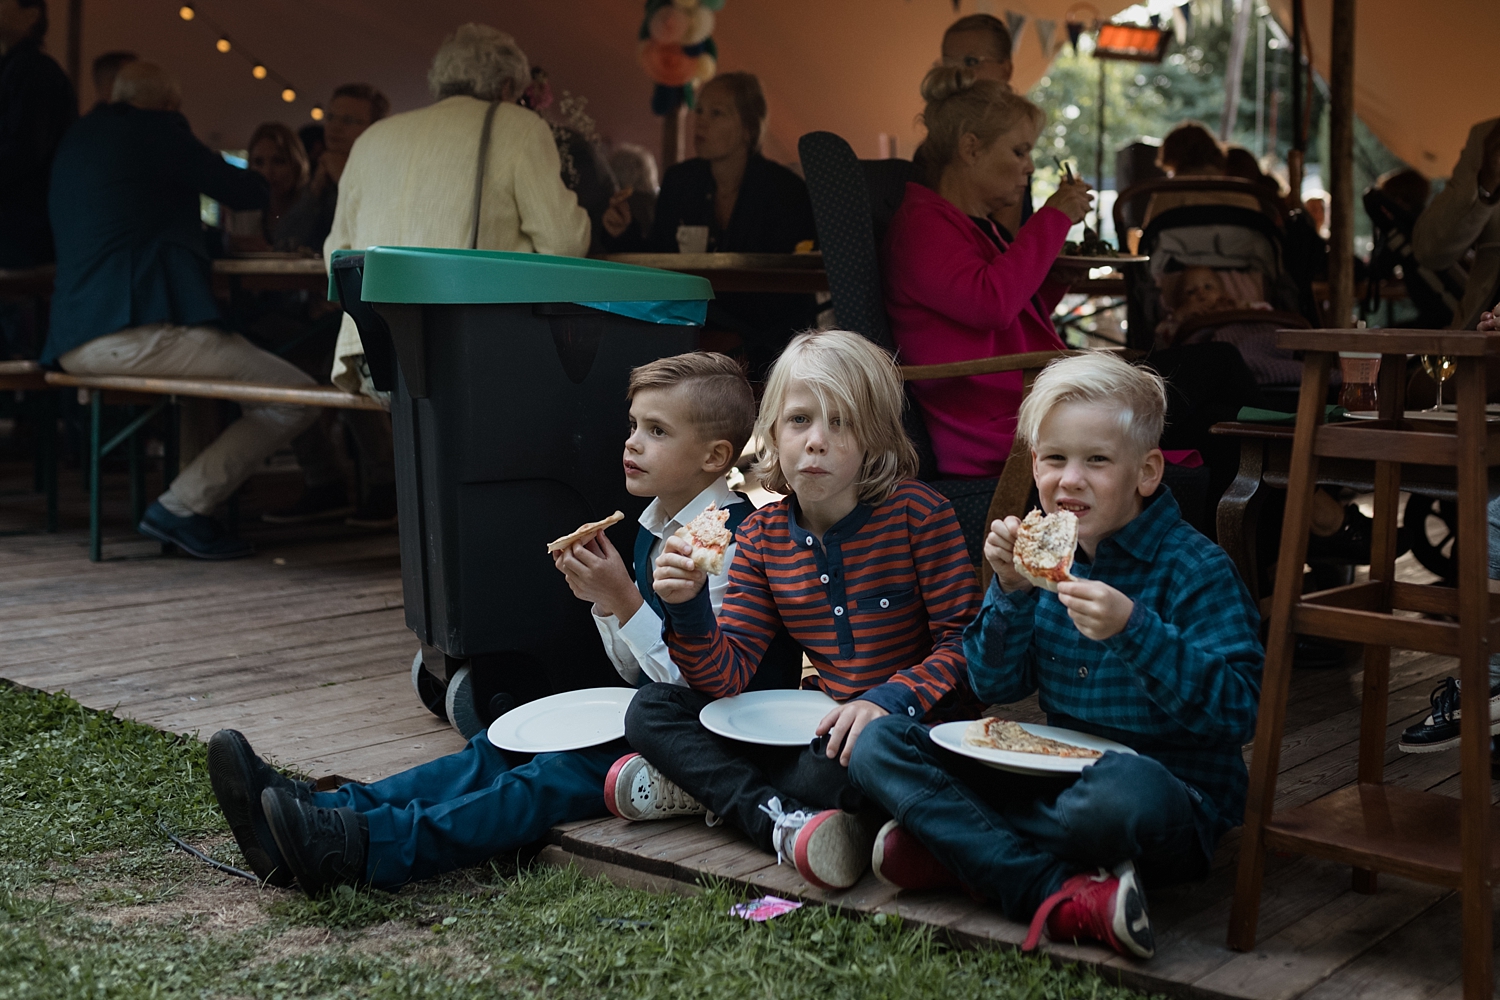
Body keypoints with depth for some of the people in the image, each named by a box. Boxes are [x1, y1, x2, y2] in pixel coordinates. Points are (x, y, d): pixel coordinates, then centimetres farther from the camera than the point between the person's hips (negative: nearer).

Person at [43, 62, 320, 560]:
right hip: (134, 331, -10)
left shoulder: (76, 137, 24)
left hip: (73, 342, 10)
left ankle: (187, 503, 20)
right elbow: (248, 193, 6)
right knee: (296, 397, -10)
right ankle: (182, 508, -10)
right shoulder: (156, 129, 1)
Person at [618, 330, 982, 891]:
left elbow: (964, 642, -11)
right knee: (650, 711, -6)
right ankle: (780, 820, -28)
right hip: (823, 729, 5)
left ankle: (702, 785, -16)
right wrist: (687, 608, -18)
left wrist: (889, 701, -26)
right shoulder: (761, 537, 3)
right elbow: (725, 677, 1)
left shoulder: (918, 513, -10)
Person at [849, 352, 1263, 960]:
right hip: (1053, 772, 7)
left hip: (1173, 793, -6)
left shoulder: (1195, 569, -11)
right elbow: (995, 687, 7)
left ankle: (954, 848, -18)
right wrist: (1011, 590, -10)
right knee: (879, 744, -6)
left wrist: (1132, 630, -30)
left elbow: (1237, 710, -20)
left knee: (1124, 792, -43)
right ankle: (1063, 898, -23)